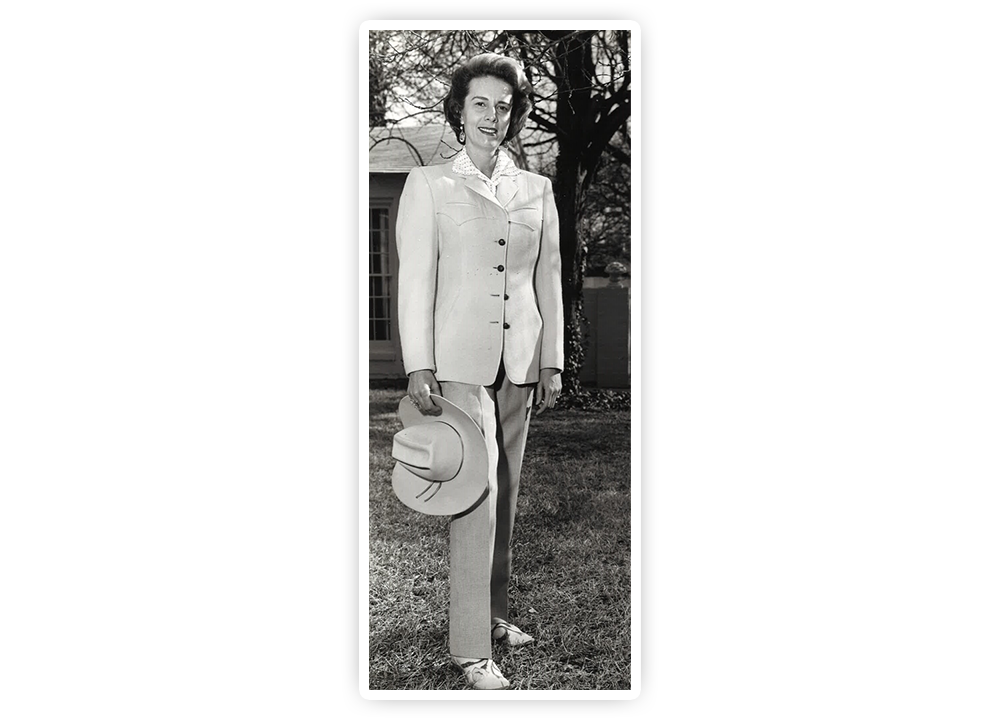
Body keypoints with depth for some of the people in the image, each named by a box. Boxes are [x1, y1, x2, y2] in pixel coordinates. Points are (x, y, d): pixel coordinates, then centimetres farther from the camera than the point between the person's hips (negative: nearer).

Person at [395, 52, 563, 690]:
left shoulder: (537, 191, 12)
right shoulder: (429, 184, 2)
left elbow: (549, 279, 14)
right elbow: (415, 279, -3)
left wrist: (552, 361, 9)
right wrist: (418, 367, -10)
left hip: (519, 363, 5)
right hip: (459, 359, -4)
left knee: (505, 496, 10)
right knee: (475, 495, -11)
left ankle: (493, 614, 24)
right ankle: (471, 648, -6)